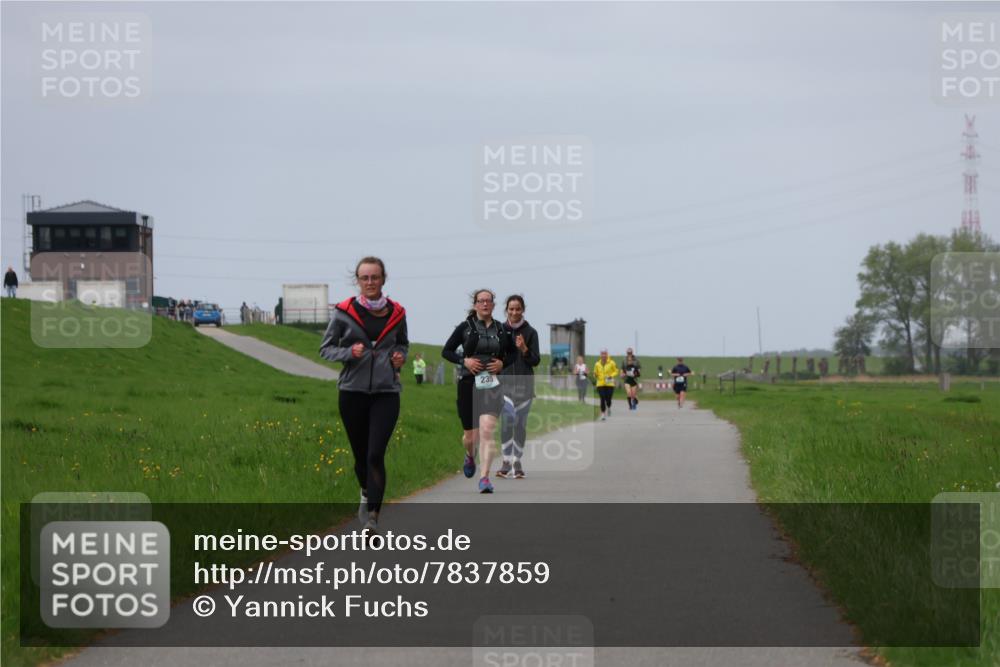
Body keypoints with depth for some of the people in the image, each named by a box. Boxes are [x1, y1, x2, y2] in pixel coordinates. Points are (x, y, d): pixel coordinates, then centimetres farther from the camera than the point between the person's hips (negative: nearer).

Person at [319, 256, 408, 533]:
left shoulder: (396, 313, 3)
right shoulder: (344, 312, -3)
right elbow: (325, 348, 3)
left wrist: (399, 356, 0)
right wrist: (349, 352, -15)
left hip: (386, 393, 0)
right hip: (353, 392, 0)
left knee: (376, 455, -13)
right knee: (360, 454, 11)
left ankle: (372, 516, -15)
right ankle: (367, 494, 41)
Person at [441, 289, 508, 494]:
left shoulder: (500, 329, 7)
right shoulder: (465, 327, 1)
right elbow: (446, 351, 5)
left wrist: (501, 364, -1)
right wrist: (464, 360, -10)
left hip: (491, 385, 0)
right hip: (469, 383, 0)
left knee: (487, 430, -17)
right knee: (470, 434, 8)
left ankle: (484, 478, -17)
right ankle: (470, 456, 45)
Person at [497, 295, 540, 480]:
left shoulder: (530, 332, 1)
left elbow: (536, 361, -2)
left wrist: (524, 350, -18)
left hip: (524, 384, 1)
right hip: (505, 383, -1)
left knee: (521, 424, 5)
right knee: (507, 419, -17)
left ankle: (517, 462, 16)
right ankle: (506, 461, -13)